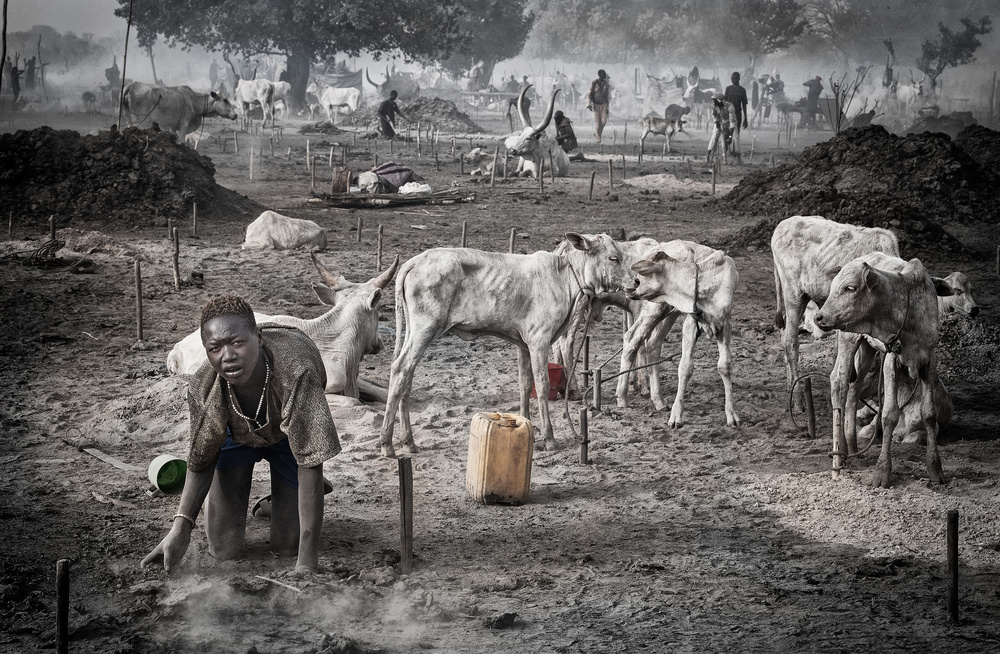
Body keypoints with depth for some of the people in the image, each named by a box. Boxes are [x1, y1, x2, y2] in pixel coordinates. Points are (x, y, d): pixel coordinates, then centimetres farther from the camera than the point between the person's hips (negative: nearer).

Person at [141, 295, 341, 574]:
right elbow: (201, 461, -17)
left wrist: (307, 561, -45)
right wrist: (180, 529, -34)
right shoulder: (204, 387, -34)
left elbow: (310, 464, -42)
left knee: (288, 546, -4)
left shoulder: (296, 372, -45)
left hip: (287, 433, -1)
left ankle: (285, 491, 30)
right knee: (224, 548, -1)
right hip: (237, 434, 1)